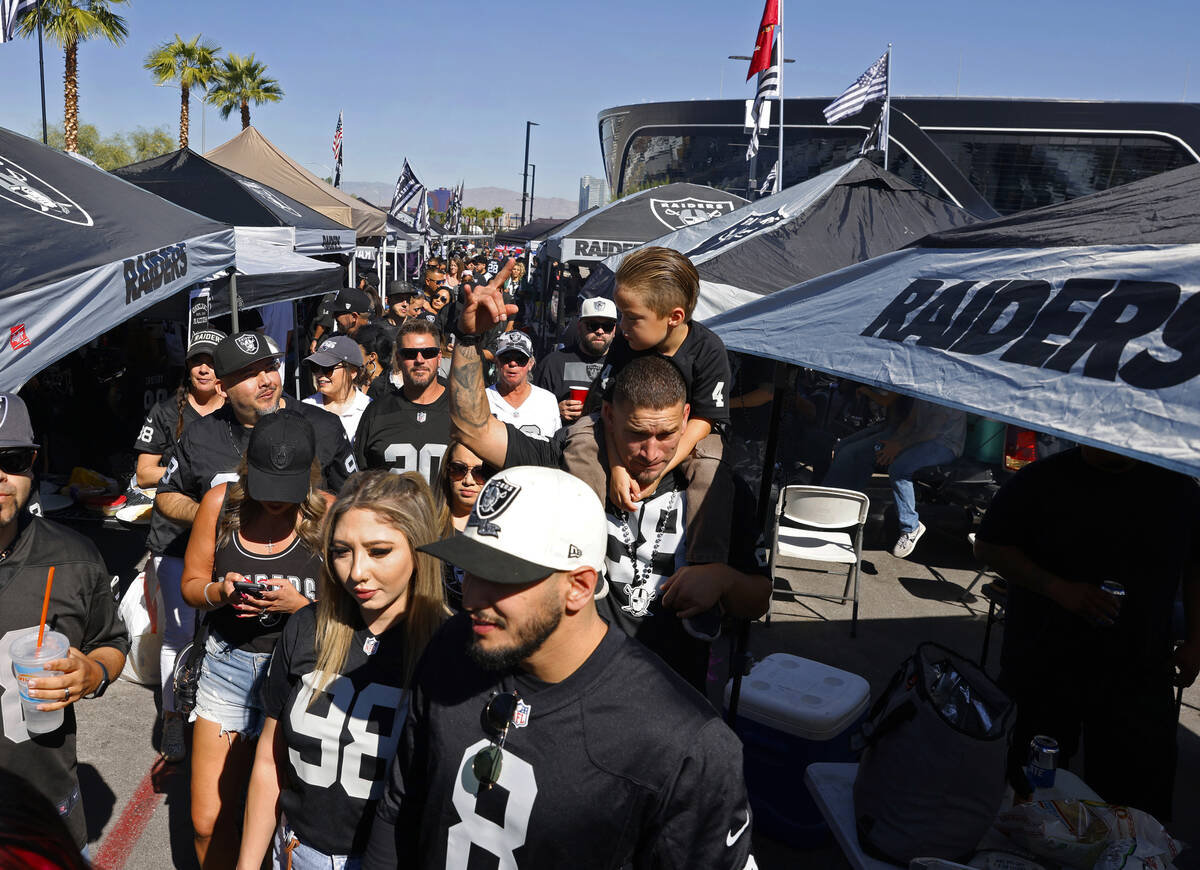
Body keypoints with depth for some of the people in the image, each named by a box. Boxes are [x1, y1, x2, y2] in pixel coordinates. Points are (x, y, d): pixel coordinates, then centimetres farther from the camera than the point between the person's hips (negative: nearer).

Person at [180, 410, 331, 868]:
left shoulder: (329, 514, -10)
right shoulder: (220, 502, -3)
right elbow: (191, 584, 8)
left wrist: (297, 604, -23)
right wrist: (220, 591, -13)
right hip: (227, 663, 3)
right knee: (207, 822, 8)